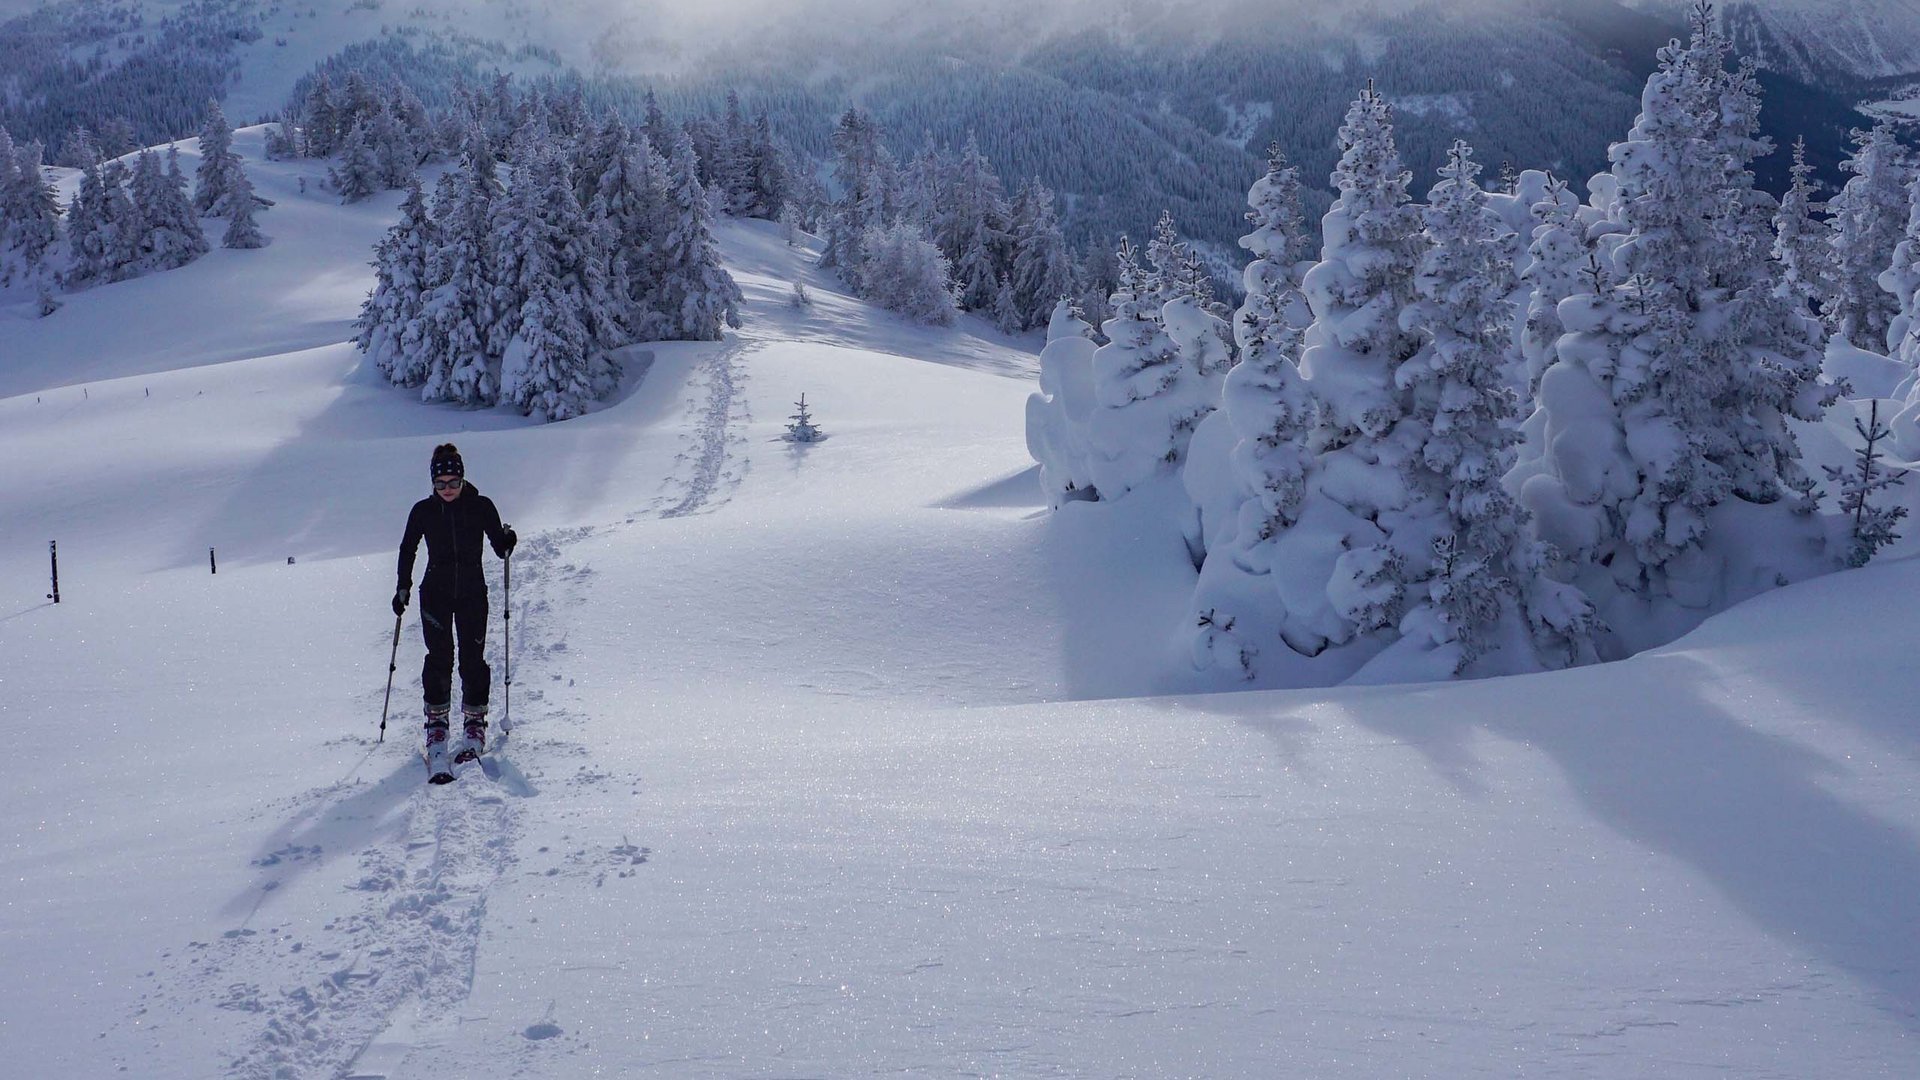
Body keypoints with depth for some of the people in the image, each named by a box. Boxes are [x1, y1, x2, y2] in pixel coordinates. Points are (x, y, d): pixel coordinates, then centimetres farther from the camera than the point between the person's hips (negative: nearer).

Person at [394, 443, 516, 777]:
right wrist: (403, 588, 6)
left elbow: (500, 548, -1)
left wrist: (507, 542, -23)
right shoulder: (423, 511, -1)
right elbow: (408, 550, 11)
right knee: (439, 658, -8)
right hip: (435, 593, 0)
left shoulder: (481, 506, -4)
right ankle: (436, 725, 0)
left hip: (472, 593, 0)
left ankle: (474, 725, 8)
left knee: (473, 659, -2)